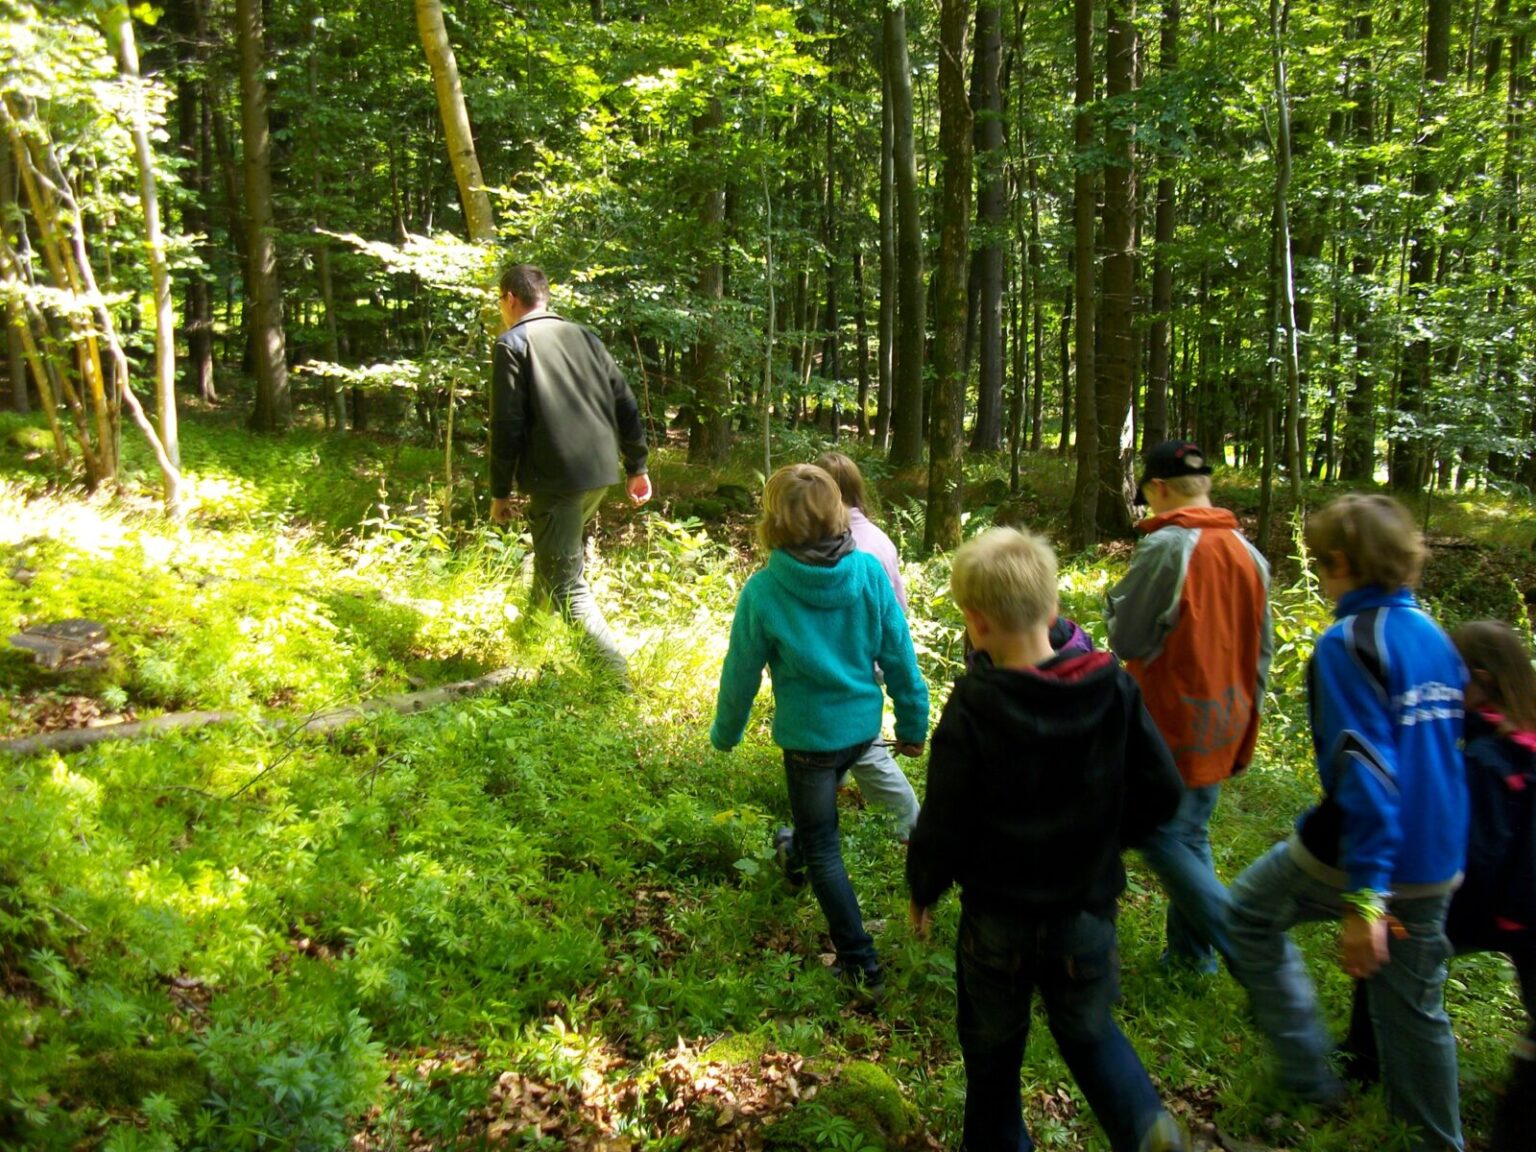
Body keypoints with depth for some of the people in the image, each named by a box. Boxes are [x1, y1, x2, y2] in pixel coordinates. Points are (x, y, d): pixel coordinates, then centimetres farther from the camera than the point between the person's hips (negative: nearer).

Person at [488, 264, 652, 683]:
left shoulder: (512, 344, -3)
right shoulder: (584, 337, 15)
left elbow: (507, 425, -9)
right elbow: (626, 405, 14)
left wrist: (500, 491, -2)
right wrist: (637, 467, 20)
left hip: (556, 478, -7)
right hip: (601, 472, 7)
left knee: (566, 583, -1)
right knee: (556, 554, 27)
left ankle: (618, 676, -8)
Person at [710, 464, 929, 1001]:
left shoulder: (763, 591, -21)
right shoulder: (869, 571, -14)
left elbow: (741, 672, -9)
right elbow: (899, 653, -6)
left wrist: (725, 732, 9)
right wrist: (913, 723, 7)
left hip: (808, 734, -4)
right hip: (863, 724, 4)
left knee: (823, 850, 12)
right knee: (820, 809, 34)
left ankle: (861, 967, 14)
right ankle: (797, 855, 63)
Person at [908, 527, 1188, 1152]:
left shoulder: (974, 708, -23)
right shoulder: (1113, 688, -12)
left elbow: (943, 825, -18)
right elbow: (1161, 791, -6)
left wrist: (922, 890, 2)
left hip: (998, 919, -3)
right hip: (1087, 909, 3)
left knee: (992, 1050, 21)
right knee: (1089, 1029, 26)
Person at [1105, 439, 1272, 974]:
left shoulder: (1166, 546, -19)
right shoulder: (1249, 553, 5)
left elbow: (1126, 639, -14)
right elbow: (1261, 650, 12)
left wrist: (1117, 599, 4)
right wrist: (1244, 719, 21)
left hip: (1174, 726, -8)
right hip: (1224, 729, 8)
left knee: (1163, 840, 2)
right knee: (1191, 837, 18)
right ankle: (1191, 952, 25)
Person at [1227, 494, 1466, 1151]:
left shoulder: (1348, 643, -17)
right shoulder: (1435, 637, 7)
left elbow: (1365, 773, -25)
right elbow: (1445, 747, 16)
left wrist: (1364, 897, -26)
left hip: (1362, 857, -7)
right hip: (1436, 863, 7)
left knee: (1251, 912, 17)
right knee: (1415, 1005, 20)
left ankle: (1307, 1068, 19)